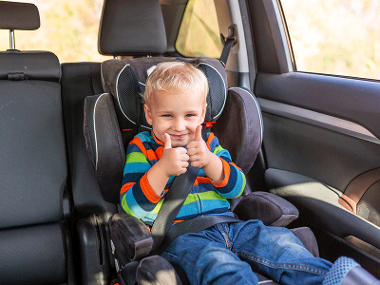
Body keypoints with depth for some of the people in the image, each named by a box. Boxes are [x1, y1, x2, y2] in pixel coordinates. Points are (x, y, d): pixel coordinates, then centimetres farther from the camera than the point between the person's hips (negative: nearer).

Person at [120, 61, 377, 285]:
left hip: (227, 225, 6)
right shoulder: (142, 149, 4)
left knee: (279, 240, -17)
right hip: (180, 235, -5)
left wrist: (209, 161, -14)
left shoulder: (208, 143, 16)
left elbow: (236, 188, 6)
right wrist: (162, 169, -23)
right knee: (217, 262, -36)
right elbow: (132, 208, -7)